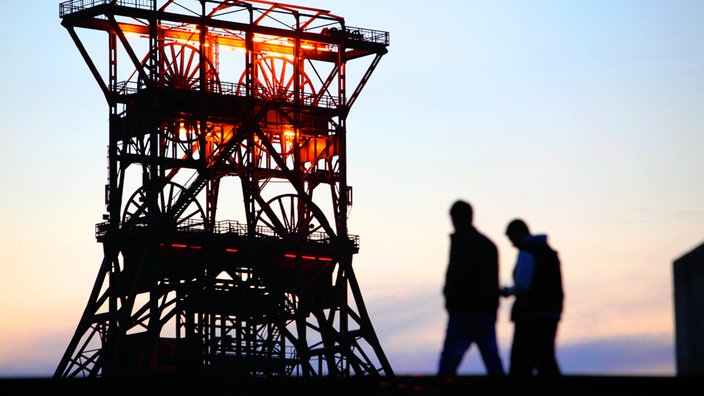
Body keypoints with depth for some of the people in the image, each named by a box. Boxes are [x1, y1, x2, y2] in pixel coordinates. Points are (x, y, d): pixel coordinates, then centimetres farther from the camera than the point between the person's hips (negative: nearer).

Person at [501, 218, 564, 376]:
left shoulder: (527, 253, -10)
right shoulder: (549, 252, 17)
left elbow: (522, 285, -18)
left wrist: (508, 291, 2)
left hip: (532, 315, -8)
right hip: (551, 314, 8)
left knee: (520, 363, -4)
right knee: (546, 361, 10)